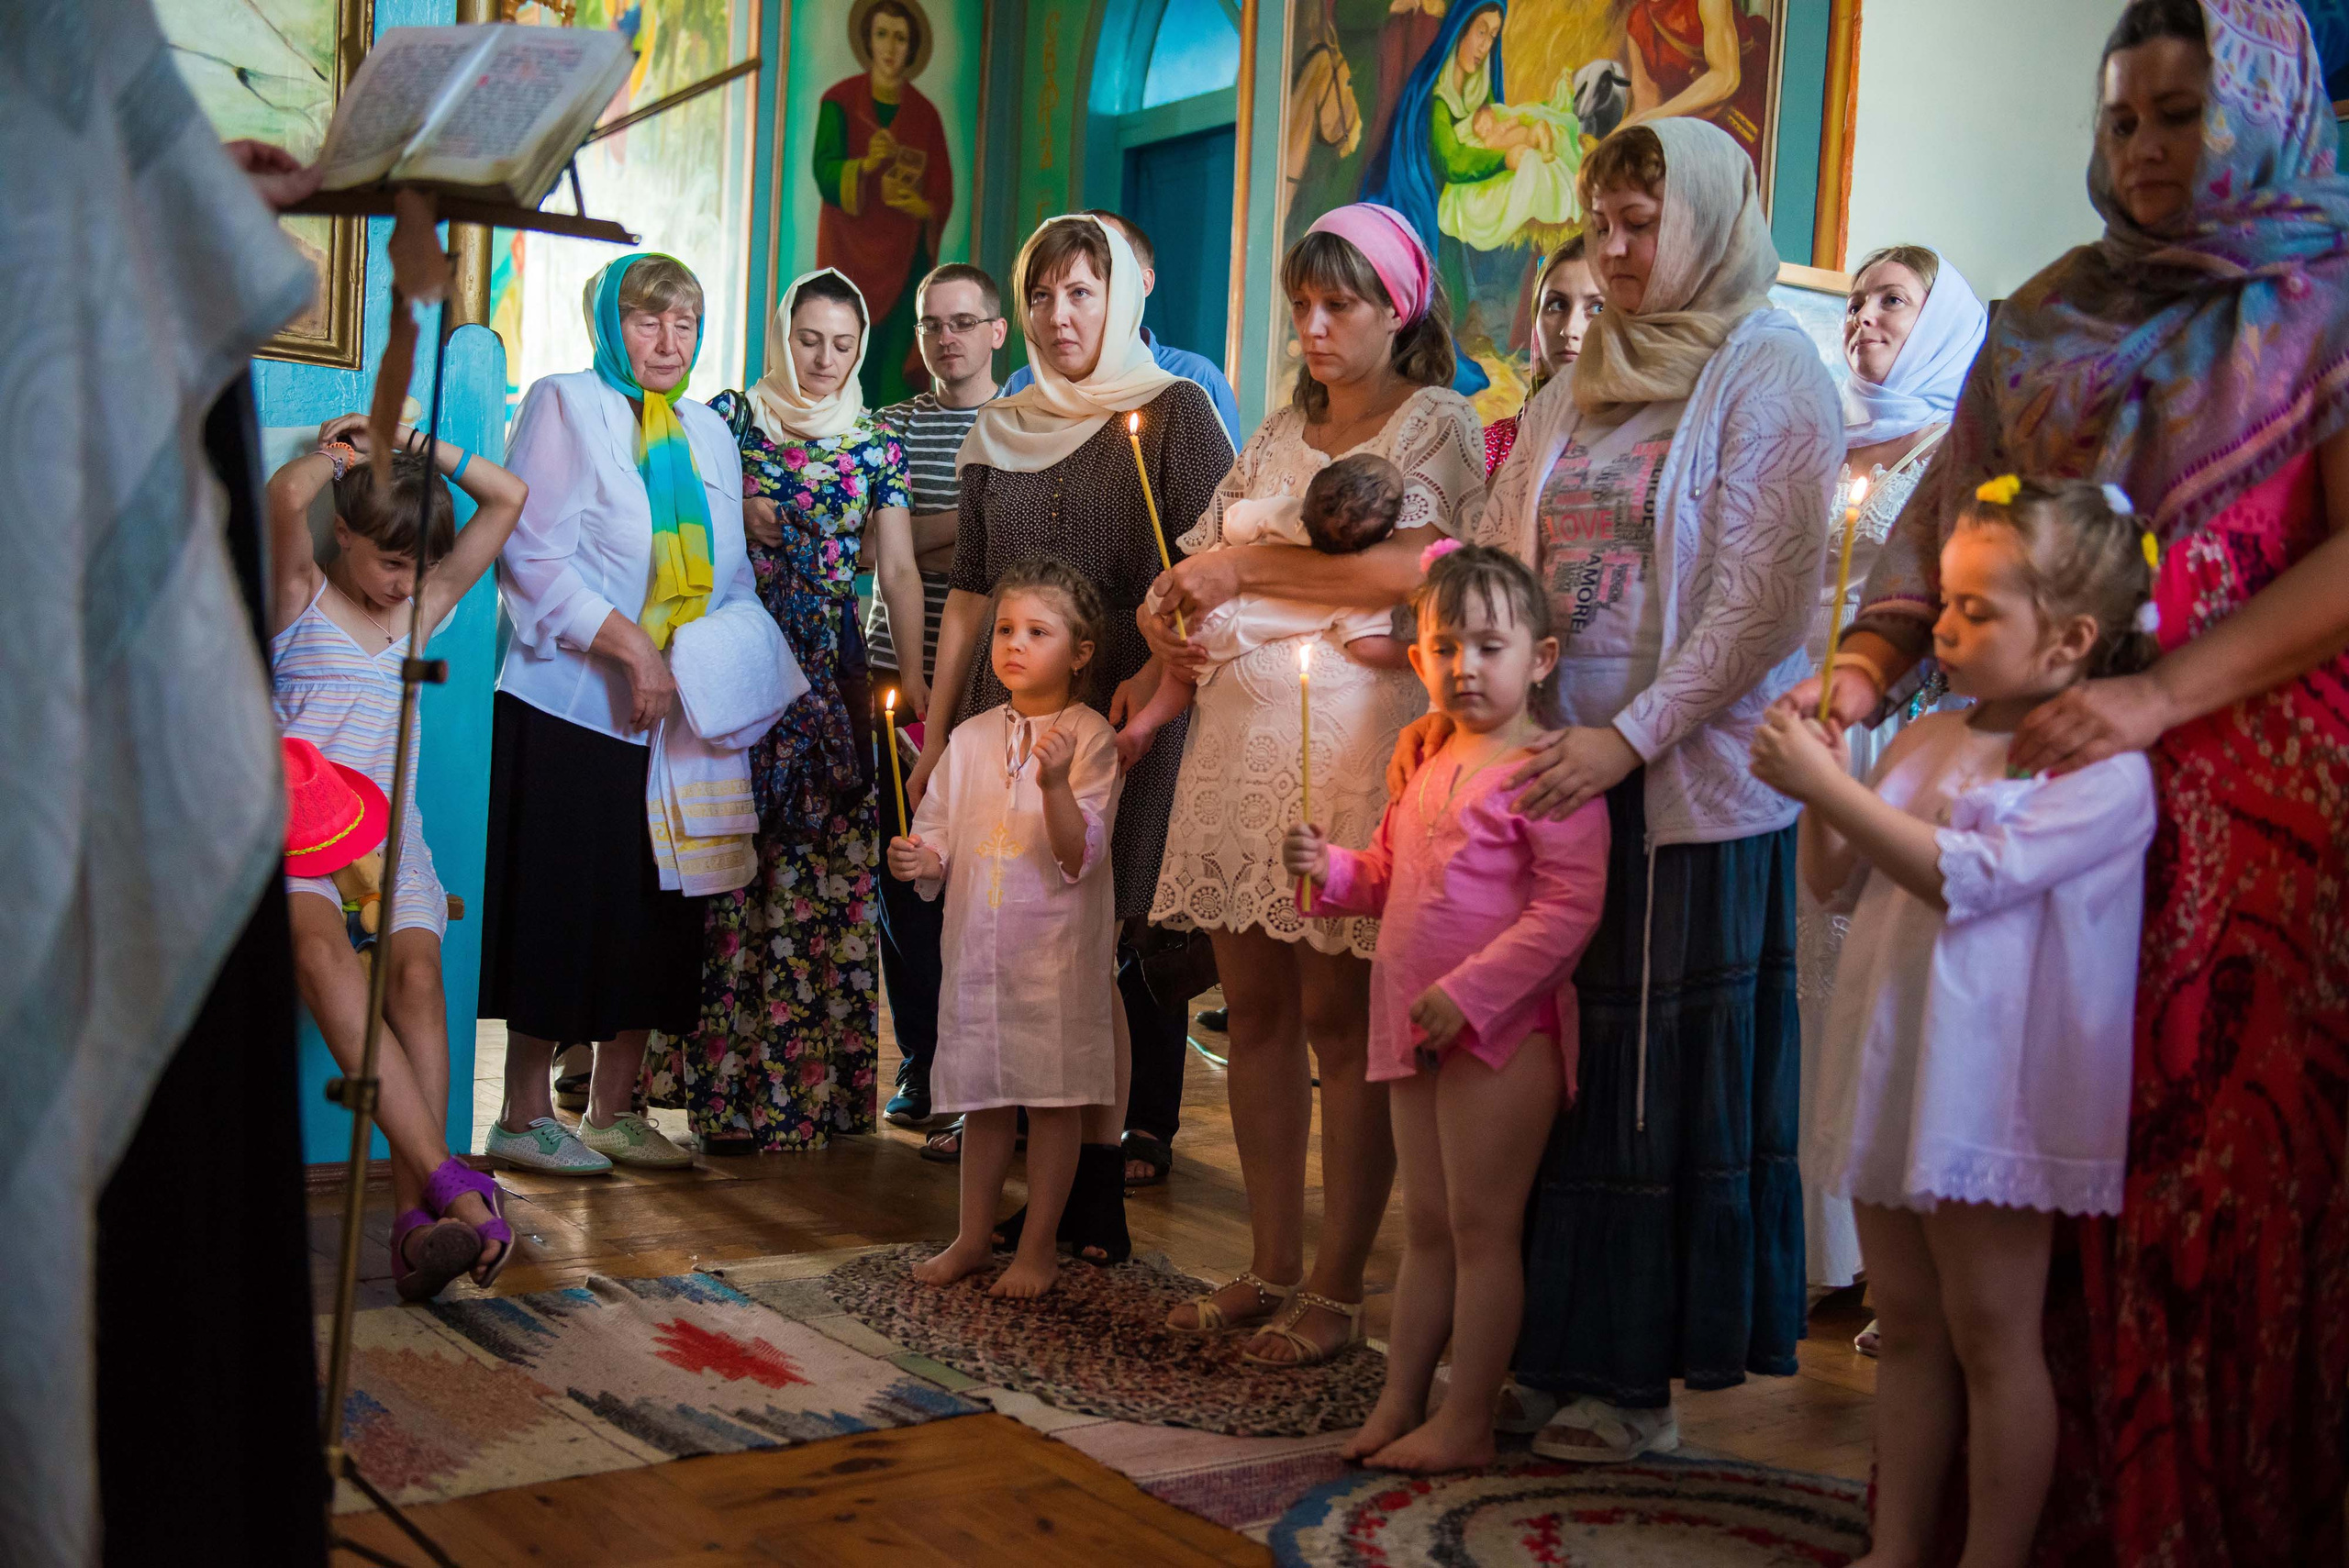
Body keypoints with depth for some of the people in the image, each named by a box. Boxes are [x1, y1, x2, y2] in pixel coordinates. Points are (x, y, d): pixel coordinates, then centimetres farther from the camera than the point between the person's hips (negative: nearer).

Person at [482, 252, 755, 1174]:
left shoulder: (708, 433, 18)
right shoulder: (566, 406, 0)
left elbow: (732, 577, 20)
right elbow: (533, 555, -10)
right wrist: (630, 644, -18)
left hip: (682, 715, 6)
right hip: (574, 708, -6)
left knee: (658, 914, 6)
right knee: (565, 909, -4)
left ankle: (612, 1108, 16)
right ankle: (525, 1115, 7)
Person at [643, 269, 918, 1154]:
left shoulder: (875, 447, 11)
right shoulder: (728, 416, 7)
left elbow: (898, 569, 3)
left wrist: (919, 676, -8)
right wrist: (734, 515, -11)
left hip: (828, 674, 2)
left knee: (824, 867, -2)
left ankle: (808, 1077, 7)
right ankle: (723, 1078, 2)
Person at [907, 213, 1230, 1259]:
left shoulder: (1172, 410, 1)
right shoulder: (999, 433, 16)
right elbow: (969, 592, 18)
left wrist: (1157, 671, -20)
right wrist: (936, 732, 14)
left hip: (1117, 715, -4)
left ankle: (1099, 1182, 5)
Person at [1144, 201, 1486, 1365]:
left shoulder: (1437, 423, 1)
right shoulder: (1282, 433, 21)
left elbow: (1409, 567, -16)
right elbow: (1206, 555, 21)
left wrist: (1244, 570, -12)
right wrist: (1171, 613, -2)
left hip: (1354, 736, -6)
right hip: (1243, 733, 6)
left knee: (1339, 1017, -3)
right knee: (1254, 1008, 7)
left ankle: (1337, 1290, 6)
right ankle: (1270, 1269, 17)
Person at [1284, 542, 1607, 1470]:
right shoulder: (1426, 764, 13)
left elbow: (1569, 907, -20)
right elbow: (1390, 876, 23)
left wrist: (1468, 993, -23)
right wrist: (1328, 868, 2)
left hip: (1502, 1028, -8)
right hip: (1417, 1027, 8)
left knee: (1482, 1227, 0)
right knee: (1426, 1227, 16)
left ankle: (1467, 1425, 10)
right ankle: (1399, 1403, 25)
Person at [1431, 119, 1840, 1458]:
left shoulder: (1768, 370, -2)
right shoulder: (1578, 392, 18)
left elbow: (1759, 595, -12)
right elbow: (1495, 564, 16)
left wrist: (1632, 736, -19)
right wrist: (1449, 698, 0)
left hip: (1688, 785, -6)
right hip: (1554, 776, 6)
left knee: (1665, 1078, 1)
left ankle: (1640, 1381, 11)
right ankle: (1546, 1348, 20)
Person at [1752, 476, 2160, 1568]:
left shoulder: (2104, 770, -12)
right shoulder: (1925, 742, 10)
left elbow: (1968, 874, -24)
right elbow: (1835, 884, 14)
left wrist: (1828, 786, -23)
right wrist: (1820, 797, -4)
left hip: (1989, 1091, -7)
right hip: (1893, 1070, 7)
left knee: (1991, 1336, 2)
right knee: (1906, 1325, 15)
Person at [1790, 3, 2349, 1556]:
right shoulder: (2054, 314, 15)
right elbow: (1949, 511, 9)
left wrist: (2161, 697, -23)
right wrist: (1862, 669, -9)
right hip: (2050, 766, 4)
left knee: (2225, 1148, -2)